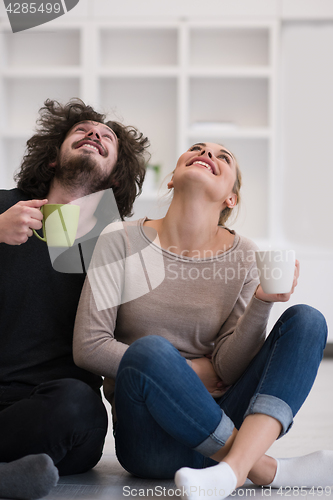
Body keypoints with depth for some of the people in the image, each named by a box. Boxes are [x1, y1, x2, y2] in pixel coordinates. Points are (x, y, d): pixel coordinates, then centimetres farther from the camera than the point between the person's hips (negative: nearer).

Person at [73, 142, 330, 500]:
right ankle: (267, 469, -21)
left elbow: (227, 368, -3)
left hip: (221, 422, 3)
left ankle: (236, 465, -34)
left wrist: (263, 302, -20)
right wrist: (187, 371, -6)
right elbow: (87, 347, -6)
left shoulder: (243, 255, 3)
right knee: (149, 350, -33)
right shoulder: (122, 241, -2)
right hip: (152, 438, -3)